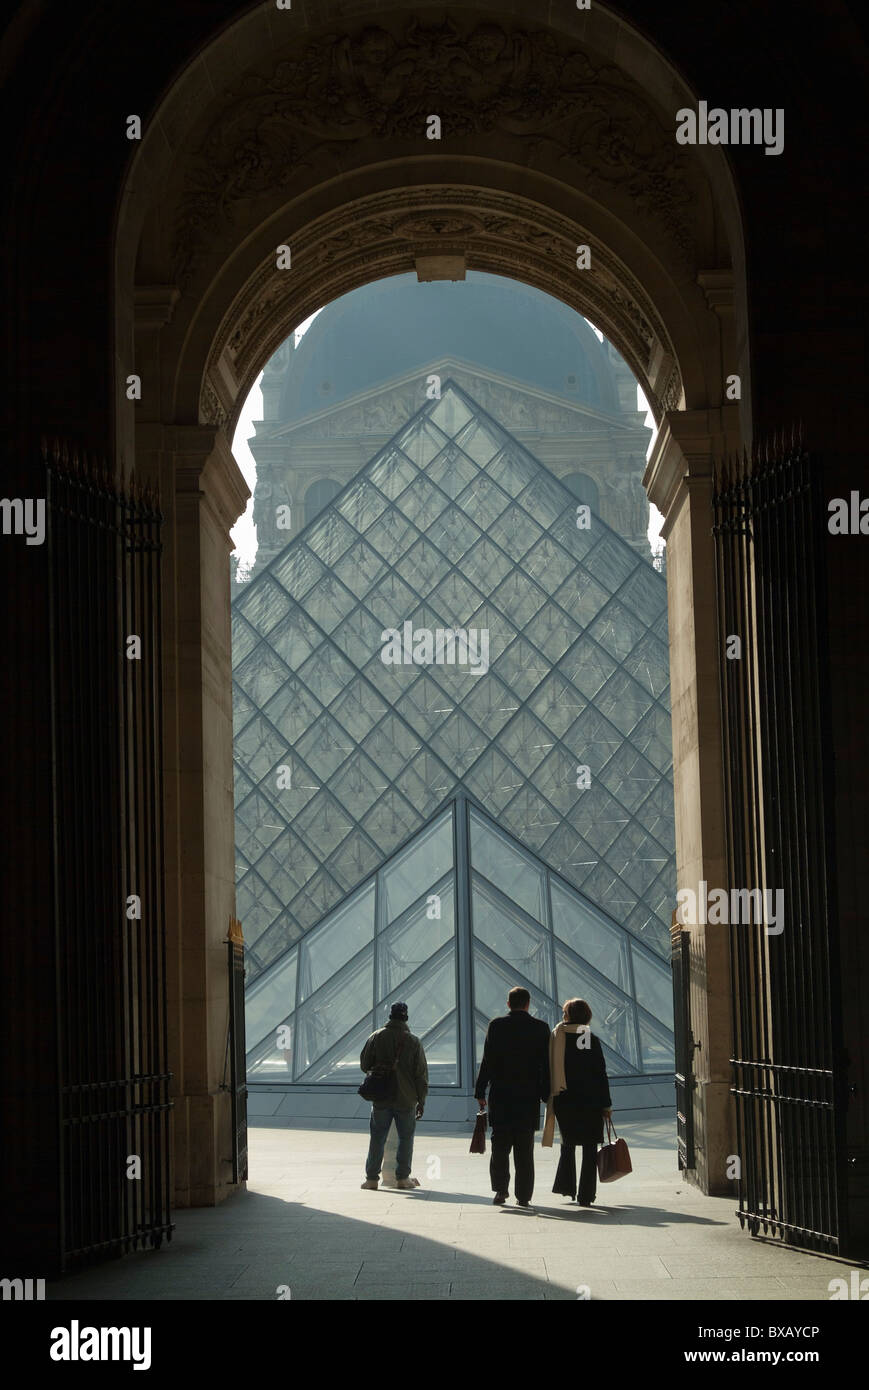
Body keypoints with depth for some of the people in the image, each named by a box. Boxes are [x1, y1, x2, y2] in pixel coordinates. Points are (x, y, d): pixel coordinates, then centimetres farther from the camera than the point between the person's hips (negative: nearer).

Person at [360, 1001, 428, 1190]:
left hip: (380, 1099, 1)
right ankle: (402, 1177, 11)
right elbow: (421, 1074, -3)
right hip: (406, 1099, -1)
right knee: (405, 1138, 10)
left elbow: (364, 1065, 4)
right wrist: (421, 1101, 5)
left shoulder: (376, 1037, -1)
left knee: (377, 1138, 8)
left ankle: (371, 1177, 8)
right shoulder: (413, 1042, -4)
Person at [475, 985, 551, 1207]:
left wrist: (480, 1092, 1)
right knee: (524, 1149, 6)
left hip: (500, 1096, -1)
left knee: (500, 1146, 7)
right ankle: (523, 1195, 6)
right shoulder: (540, 1028, 0)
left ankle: (500, 1189, -2)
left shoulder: (497, 1026, -3)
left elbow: (487, 1061, -4)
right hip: (528, 1097, 1)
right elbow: (545, 1064, 1)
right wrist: (545, 1095, 7)